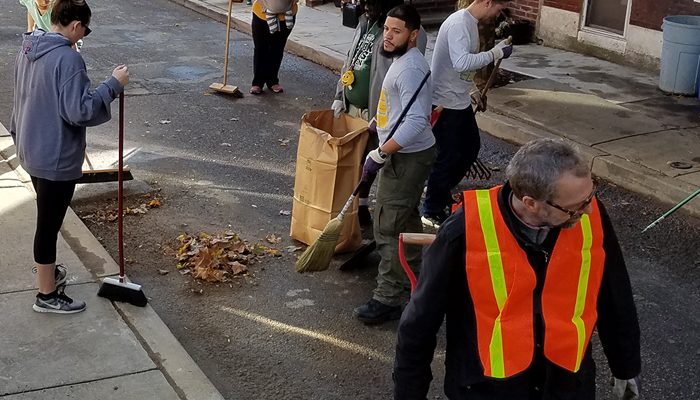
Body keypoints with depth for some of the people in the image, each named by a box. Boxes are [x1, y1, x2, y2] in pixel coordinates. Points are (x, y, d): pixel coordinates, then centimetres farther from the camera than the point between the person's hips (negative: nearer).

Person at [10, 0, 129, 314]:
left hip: (31, 151, 9)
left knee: (47, 217, 25)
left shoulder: (28, 49, 5)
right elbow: (80, 111, -27)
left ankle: (48, 273, 44)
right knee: (49, 224, 4)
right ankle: (47, 295, 17)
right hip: (56, 158, -9)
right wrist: (114, 84, -19)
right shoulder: (67, 58, -24)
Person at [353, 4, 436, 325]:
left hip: (407, 158, -11)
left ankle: (387, 300, -3)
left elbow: (415, 122, -32)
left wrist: (378, 155, -30)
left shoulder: (410, 69, -23)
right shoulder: (403, 60, 11)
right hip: (405, 154, 11)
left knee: (388, 227, -8)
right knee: (405, 217, 24)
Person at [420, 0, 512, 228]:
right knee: (448, 156, -1)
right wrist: (495, 53, -29)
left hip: (460, 101, 10)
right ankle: (432, 211, 14)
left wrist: (473, 90, 21)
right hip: (445, 103, -10)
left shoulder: (470, 23, 10)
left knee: (471, 147, 20)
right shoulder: (459, 23, -22)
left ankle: (440, 190, 36)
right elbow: (461, 63, -36)